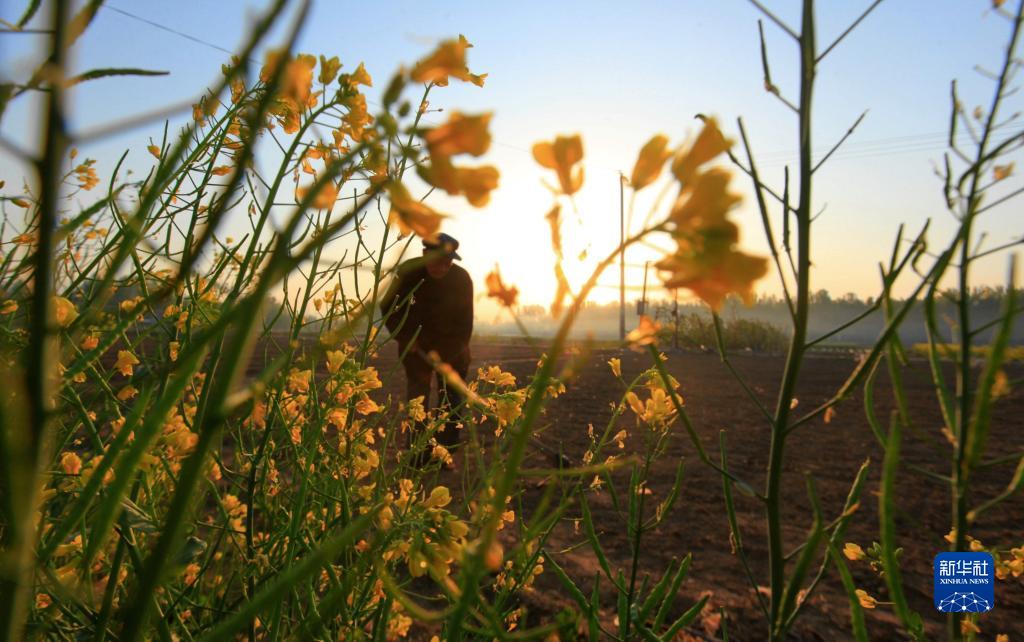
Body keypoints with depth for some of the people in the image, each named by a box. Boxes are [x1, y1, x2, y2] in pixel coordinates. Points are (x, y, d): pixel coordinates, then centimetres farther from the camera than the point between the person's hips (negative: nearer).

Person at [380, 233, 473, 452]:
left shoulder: (462, 279, -23)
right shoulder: (409, 271, -20)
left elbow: (465, 323, -21)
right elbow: (388, 307, -9)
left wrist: (443, 358, -27)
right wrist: (406, 339, -18)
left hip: (451, 339, 0)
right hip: (417, 337, 1)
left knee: (450, 399, -5)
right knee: (417, 395, -4)